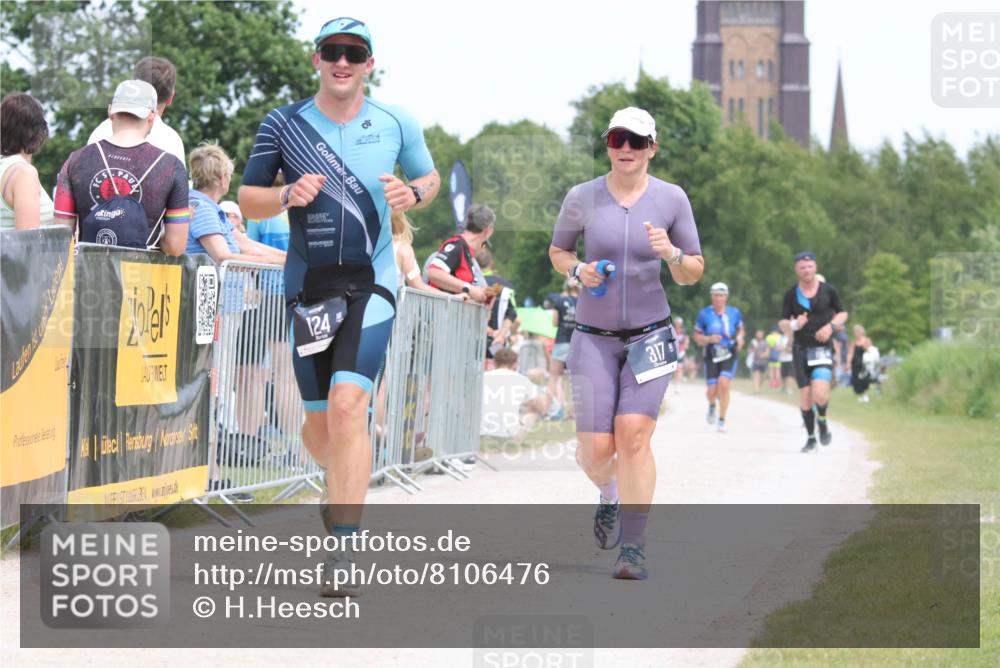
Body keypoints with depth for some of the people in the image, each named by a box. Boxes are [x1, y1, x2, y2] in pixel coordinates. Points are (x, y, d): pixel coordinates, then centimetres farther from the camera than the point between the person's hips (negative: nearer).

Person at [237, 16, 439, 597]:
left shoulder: (396, 124, 3)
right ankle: (344, 484, 42)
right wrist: (287, 195, -15)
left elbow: (429, 179, 18)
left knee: (348, 406, -19)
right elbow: (248, 201, 6)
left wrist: (413, 194, -5)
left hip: (371, 284, -2)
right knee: (319, 424, 7)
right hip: (308, 285, 2)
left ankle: (344, 551, -17)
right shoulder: (283, 125, 2)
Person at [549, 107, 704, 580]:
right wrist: (577, 270, -7)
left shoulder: (672, 199, 0)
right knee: (596, 449, -6)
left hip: (649, 335, -1)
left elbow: (693, 274, 4)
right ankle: (609, 495, 32)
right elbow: (557, 250, 14)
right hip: (593, 337, 1)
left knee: (633, 434, -18)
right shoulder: (582, 198, -1)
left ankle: (633, 549, -10)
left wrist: (672, 255, -18)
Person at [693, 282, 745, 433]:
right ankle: (712, 406, 35)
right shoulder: (704, 314, -3)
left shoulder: (734, 313, 1)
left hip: (730, 354, 0)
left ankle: (722, 420, -9)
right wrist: (709, 339, -17)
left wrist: (740, 337, -5)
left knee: (723, 383, -22)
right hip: (711, 356, 0)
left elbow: (741, 329, 17)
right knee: (712, 390, -5)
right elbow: (697, 337, 3)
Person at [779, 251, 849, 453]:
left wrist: (831, 325, -8)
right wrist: (793, 325, -17)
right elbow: (783, 323, 5)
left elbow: (842, 313, 12)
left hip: (823, 348, -2)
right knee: (805, 394, -1)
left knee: (820, 392, -19)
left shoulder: (828, 290, 1)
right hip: (801, 349, 2)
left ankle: (822, 423, 10)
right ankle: (810, 438, 14)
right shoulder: (791, 294, 3)